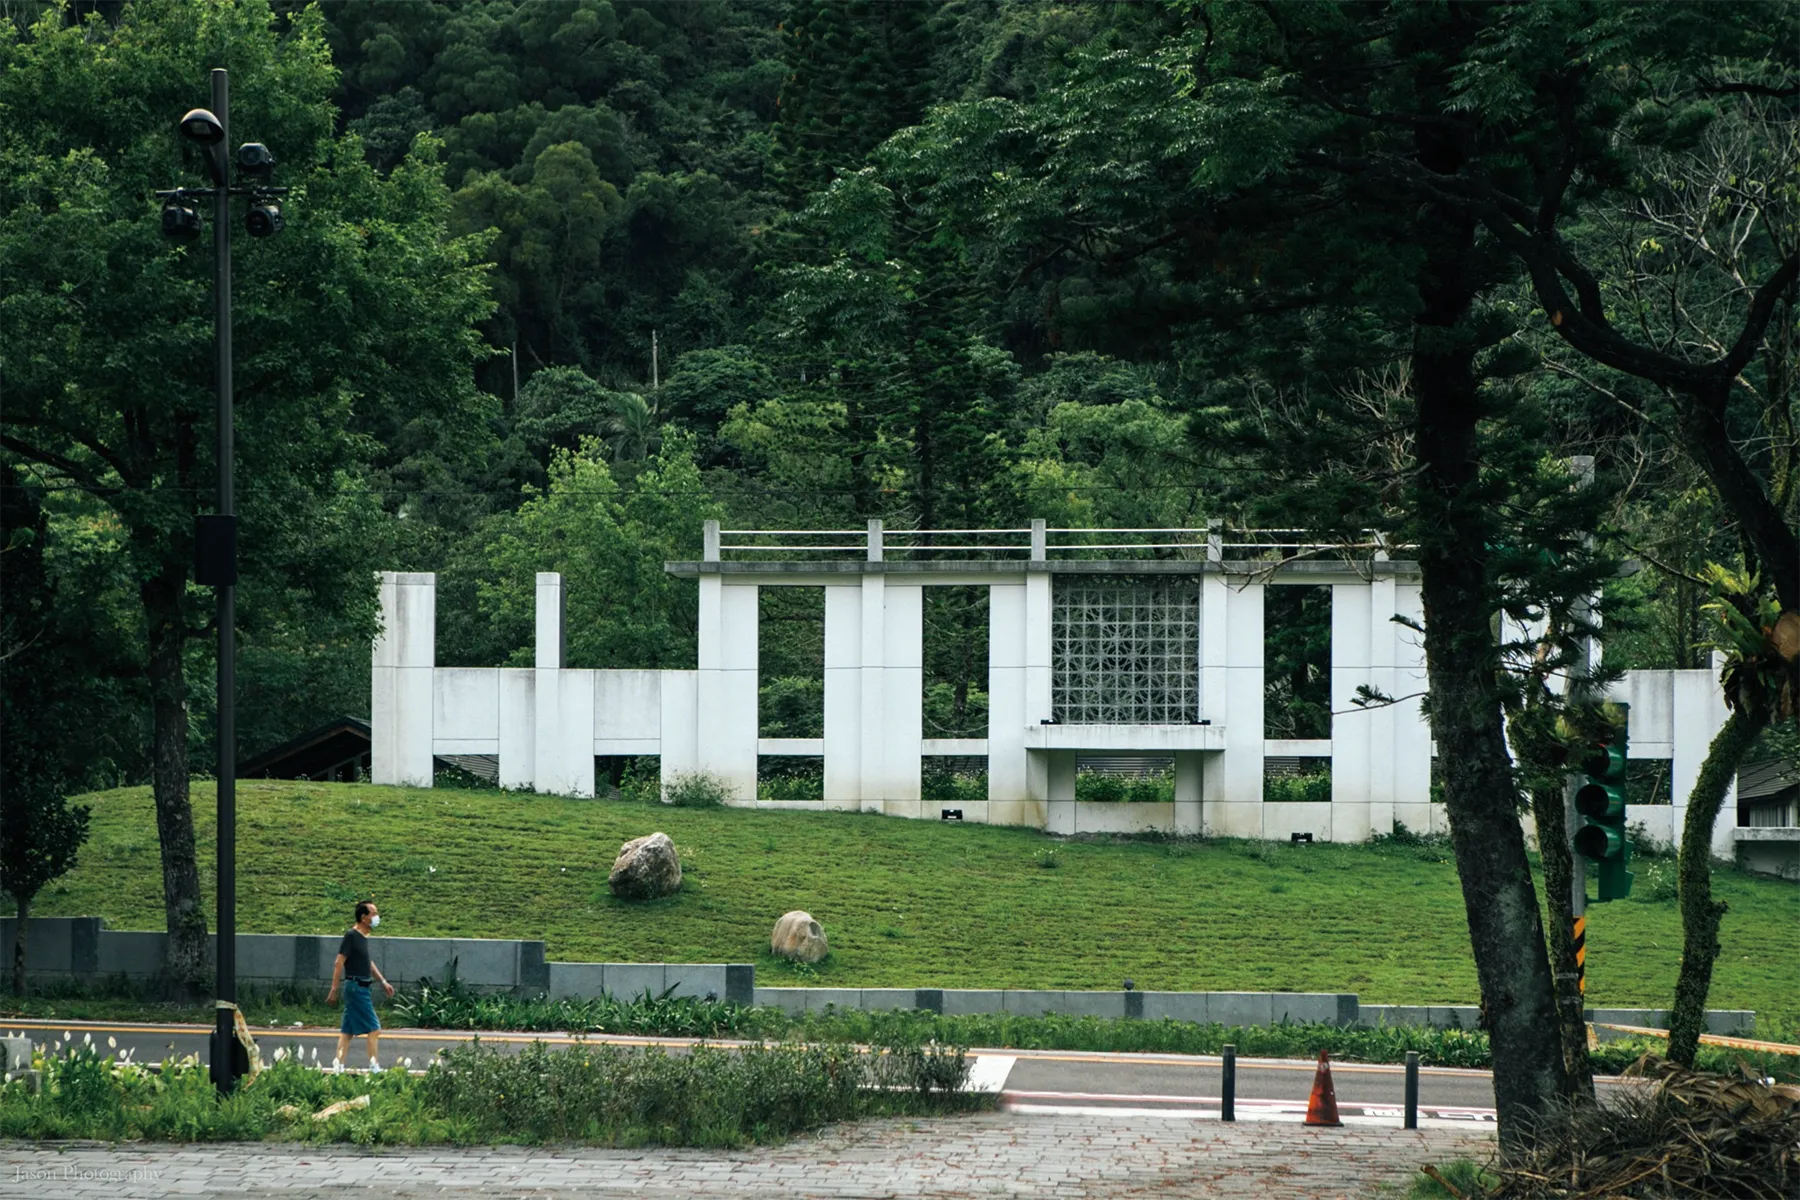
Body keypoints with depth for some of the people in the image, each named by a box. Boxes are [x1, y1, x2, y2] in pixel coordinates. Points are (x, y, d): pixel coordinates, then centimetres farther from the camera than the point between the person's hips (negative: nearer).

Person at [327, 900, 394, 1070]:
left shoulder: (363, 937, 13)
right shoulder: (351, 936, -14)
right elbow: (339, 963, -16)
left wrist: (383, 982, 23)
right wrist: (334, 990, -18)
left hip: (361, 987, 9)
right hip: (355, 986, -9)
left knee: (348, 1031, 9)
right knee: (374, 1029, -8)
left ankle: (339, 1067, 10)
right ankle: (374, 1067, -5)